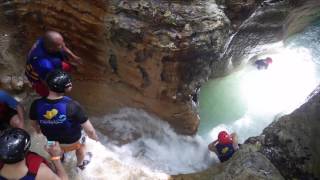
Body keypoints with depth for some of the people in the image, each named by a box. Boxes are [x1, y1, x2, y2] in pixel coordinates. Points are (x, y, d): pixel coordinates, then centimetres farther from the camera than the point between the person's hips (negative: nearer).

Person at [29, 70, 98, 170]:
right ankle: (81, 163, 62)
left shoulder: (37, 105, -28)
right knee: (81, 145, 34)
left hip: (52, 142, 3)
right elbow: (89, 130, -31)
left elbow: (34, 124, -4)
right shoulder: (72, 106, -40)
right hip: (73, 141, -2)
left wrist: (38, 130, 19)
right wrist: (95, 138, -8)